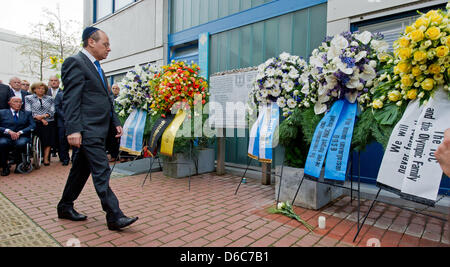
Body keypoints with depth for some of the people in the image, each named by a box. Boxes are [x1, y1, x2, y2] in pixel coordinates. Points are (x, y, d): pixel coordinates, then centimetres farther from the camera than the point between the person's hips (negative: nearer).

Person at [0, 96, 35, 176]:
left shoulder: (27, 113, 19)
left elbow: (32, 126, 4)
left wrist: (20, 132, -10)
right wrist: (8, 131, -14)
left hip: (21, 137, 0)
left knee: (21, 143, -35)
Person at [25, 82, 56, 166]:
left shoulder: (50, 99, 14)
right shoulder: (28, 98, 11)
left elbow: (52, 111, 6)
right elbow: (28, 111, 1)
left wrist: (43, 116, -14)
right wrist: (41, 119, -10)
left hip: (49, 123, 1)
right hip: (36, 124, -1)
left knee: (48, 141, -5)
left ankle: (46, 158, -1)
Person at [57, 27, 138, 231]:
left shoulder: (96, 67, 21)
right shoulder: (75, 63, -7)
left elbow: (106, 99, 23)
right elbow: (70, 100, -15)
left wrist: (116, 122, 17)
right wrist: (73, 130, -21)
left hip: (99, 129, 9)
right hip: (88, 130, -9)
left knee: (82, 168, 16)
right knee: (101, 172, -9)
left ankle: (65, 207, 31)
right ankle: (114, 217, -3)